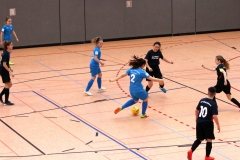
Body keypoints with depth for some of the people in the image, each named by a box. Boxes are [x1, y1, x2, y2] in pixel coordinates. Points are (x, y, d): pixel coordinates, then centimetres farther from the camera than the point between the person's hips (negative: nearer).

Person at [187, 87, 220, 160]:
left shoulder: (202, 100, 4)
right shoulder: (213, 104, -14)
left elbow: (196, 111, 15)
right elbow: (214, 116, -19)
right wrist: (218, 125, -7)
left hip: (199, 122, 5)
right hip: (208, 123, -5)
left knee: (199, 139, 17)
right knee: (209, 140, 11)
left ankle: (191, 151, -2)